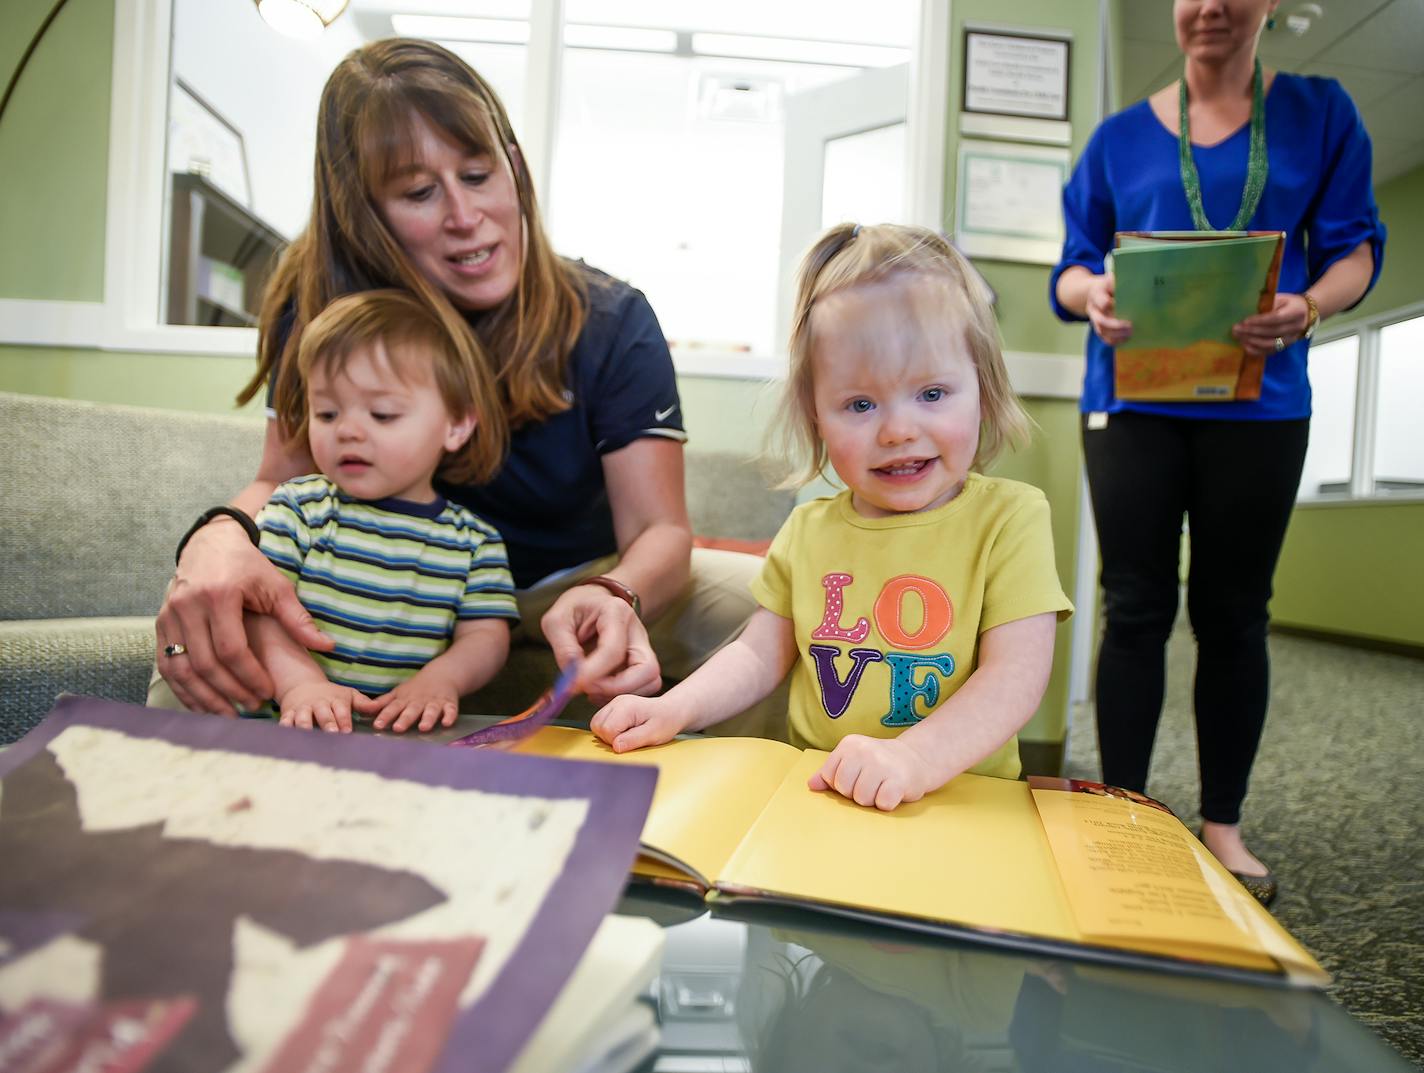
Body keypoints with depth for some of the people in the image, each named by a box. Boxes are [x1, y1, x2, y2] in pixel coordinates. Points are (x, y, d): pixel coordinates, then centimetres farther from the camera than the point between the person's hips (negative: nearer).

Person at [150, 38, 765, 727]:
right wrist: (219, 537, -36)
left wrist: (614, 596, -47)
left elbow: (659, 528, -20)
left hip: (573, 584, 0)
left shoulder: (611, 323, -16)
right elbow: (281, 480, -9)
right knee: (199, 612, -26)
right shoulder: (322, 309, -12)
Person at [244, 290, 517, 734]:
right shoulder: (297, 507, 5)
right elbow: (262, 609, -3)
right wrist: (299, 681, -20)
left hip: (408, 732, -2)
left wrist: (440, 678, -17)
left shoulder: (475, 542, 7)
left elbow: (485, 635, 3)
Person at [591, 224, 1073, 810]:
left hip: (958, 801, -2)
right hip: (811, 799, 2)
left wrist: (916, 756, -28)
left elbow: (1017, 674, -13)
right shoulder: (808, 529, 6)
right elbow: (759, 655, 9)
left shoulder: (1009, 517, -6)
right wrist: (673, 709, -8)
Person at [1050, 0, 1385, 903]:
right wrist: (1094, 295, -16)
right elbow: (1071, 268, 8)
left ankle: (1223, 822, 16)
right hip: (1132, 397, 0)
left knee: (1233, 611, 4)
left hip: (1259, 399, 0)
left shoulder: (1320, 112, 10)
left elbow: (1355, 246, 4)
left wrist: (1309, 305, -19)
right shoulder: (1120, 136, 11)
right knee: (1136, 609, 0)